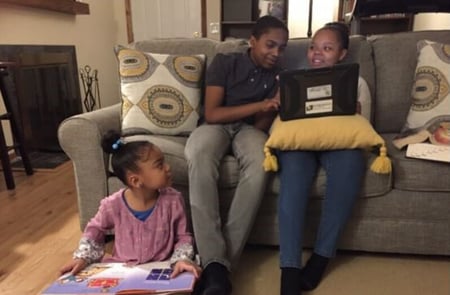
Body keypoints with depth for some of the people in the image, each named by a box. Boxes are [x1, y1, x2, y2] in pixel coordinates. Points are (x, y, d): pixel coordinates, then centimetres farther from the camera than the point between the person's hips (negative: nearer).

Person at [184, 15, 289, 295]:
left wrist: (275, 106, -19)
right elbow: (211, 114, -10)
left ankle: (223, 262, -33)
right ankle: (214, 263, -40)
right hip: (216, 125, -1)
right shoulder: (224, 62, 2)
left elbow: (262, 126, 2)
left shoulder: (278, 77, 10)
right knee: (199, 156, -39)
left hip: (249, 128, 2)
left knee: (260, 163, -37)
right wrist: (260, 105, -15)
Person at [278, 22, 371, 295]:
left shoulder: (356, 83, 20)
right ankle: (290, 270, -38)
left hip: (341, 143, 1)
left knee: (351, 159, -37)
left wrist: (352, 112, -7)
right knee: (293, 166, -37)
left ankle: (321, 256, -23)